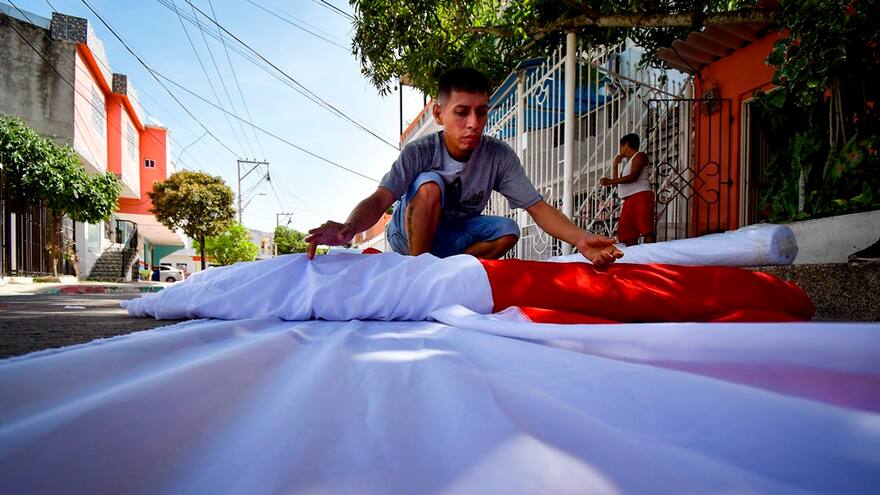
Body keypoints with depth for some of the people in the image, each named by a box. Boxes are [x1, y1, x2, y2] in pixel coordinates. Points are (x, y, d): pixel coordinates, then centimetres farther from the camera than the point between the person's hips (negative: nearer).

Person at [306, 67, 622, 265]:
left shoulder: (499, 156, -17)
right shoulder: (419, 152, -24)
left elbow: (538, 207, -21)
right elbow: (381, 199, -37)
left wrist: (580, 239, -40)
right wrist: (349, 228, -60)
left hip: (452, 236, 3)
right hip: (410, 233, -3)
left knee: (507, 230, -23)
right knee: (430, 184, -32)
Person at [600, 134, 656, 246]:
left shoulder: (639, 156, 5)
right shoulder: (627, 163, 31)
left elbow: (633, 176, -11)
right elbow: (616, 181, 32)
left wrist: (610, 181, -16)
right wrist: (615, 165, 27)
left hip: (641, 196, -8)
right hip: (629, 199, 9)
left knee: (645, 230, -18)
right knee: (626, 233, -3)